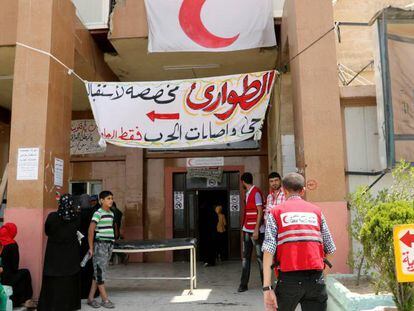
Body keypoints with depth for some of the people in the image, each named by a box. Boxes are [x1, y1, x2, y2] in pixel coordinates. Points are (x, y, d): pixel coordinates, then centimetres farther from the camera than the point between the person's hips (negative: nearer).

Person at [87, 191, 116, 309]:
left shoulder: (111, 213, 11)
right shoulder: (98, 213, -11)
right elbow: (91, 230, -15)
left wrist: (112, 242, 10)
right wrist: (91, 247, -14)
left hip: (109, 244, 8)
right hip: (100, 244, -8)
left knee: (99, 272, 11)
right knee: (100, 271, -1)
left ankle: (90, 298, 19)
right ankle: (105, 299, 5)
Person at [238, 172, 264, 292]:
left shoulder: (256, 192, -12)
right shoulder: (247, 193, 14)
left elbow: (260, 212, -15)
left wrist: (256, 230, -19)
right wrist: (244, 227, 16)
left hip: (256, 230, -8)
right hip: (247, 230, 8)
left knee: (260, 257, 1)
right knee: (245, 257, 8)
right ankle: (243, 284, 12)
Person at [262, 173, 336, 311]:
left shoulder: (276, 212, 5)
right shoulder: (316, 211, 11)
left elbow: (268, 251, -6)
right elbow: (330, 249, 9)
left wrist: (267, 288, -7)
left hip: (289, 278, -1)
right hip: (316, 279, 1)